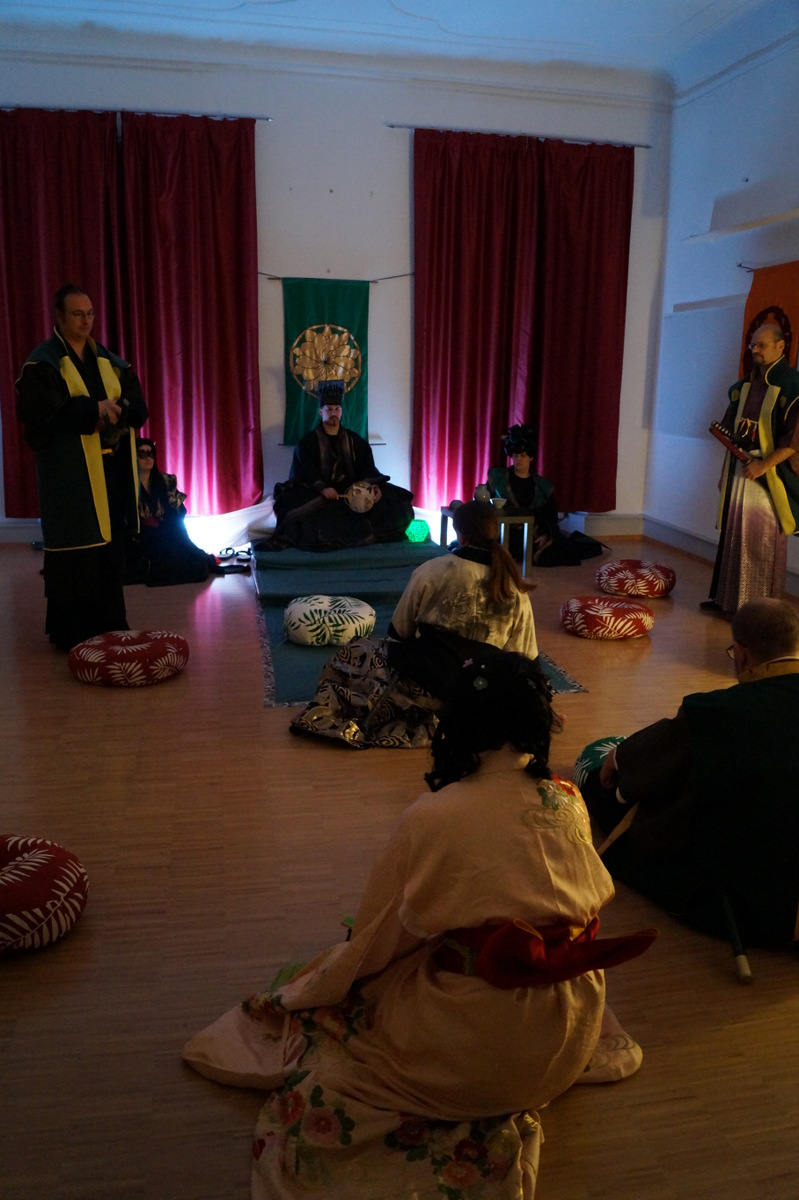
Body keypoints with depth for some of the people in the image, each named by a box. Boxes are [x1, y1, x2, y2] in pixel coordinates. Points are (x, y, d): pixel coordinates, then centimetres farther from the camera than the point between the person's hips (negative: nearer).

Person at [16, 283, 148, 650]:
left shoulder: (109, 361, 15)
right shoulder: (42, 363, -2)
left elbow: (138, 408, 8)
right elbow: (40, 412, -17)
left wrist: (112, 411, -13)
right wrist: (95, 408, -17)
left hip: (112, 470, 5)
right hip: (69, 472, -5)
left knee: (112, 548, 7)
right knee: (75, 554, -4)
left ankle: (110, 625, 18)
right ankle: (69, 632, 6)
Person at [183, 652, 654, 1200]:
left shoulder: (430, 819, -20)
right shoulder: (569, 805, -9)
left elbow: (376, 942, -8)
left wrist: (328, 977, 13)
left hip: (466, 1045, -5)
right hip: (565, 1039, 5)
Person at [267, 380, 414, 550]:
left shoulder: (355, 441, 14)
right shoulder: (307, 442, 5)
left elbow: (368, 470, 6)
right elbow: (303, 473, -8)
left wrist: (374, 487, -17)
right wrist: (322, 488, -28)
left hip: (351, 492, 3)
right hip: (317, 494, -3)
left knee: (392, 499, -19)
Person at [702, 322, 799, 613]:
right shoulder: (745, 384, 12)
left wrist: (764, 464, -19)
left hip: (769, 473, -6)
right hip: (739, 468, 6)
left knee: (763, 540, -4)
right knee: (732, 533, 10)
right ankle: (727, 597, 19)